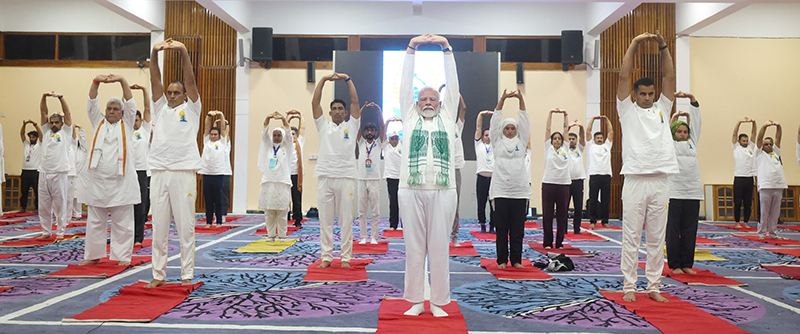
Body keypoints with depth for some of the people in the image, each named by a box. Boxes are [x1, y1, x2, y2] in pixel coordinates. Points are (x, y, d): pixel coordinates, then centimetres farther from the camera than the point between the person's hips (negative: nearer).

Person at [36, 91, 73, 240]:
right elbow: (43, 112, 10)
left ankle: (60, 231, 10)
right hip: (44, 173, 4)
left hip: (59, 174, -4)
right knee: (44, 206, 9)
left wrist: (60, 97, -12)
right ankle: (46, 232, 18)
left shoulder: (65, 132, 7)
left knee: (60, 205, 1)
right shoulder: (46, 131, 17)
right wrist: (44, 97, -3)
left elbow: (67, 113, -3)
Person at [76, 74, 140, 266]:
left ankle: (123, 256, 7)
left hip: (121, 180, -3)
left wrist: (122, 81, -14)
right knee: (95, 221, 8)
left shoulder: (126, 125, 10)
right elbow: (92, 104, 5)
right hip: (97, 179, 3)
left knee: (122, 222, 1)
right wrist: (96, 82, -11)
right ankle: (93, 255, 18)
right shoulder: (99, 123, 16)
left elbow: (131, 104, -2)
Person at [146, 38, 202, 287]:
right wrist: (154, 53, -7)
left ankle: (187, 274, 6)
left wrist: (183, 51, -14)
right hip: (159, 173, 4)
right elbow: (155, 80, 7)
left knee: (185, 227, 0)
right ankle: (158, 275, 13)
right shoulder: (160, 108, 18)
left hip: (184, 172, -4)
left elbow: (190, 80, -3)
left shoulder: (191, 109, 10)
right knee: (159, 227, 6)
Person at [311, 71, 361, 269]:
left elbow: (355, 101, 4)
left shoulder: (351, 126, 12)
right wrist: (323, 80, 3)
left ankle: (345, 258, 9)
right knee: (325, 221, 5)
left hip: (346, 178, -1)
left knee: (346, 221, 2)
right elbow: (315, 102, 7)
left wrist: (347, 80, 2)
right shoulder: (323, 126, 14)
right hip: (325, 177, 1)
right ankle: (326, 257, 12)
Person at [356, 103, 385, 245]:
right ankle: (363, 237, 10)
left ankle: (374, 237, 6)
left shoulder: (378, 143, 10)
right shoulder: (361, 142, 13)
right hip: (362, 179, 1)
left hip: (375, 180, -1)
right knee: (361, 211, 4)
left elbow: (382, 126, -2)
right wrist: (362, 109, -9)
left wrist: (378, 110, -12)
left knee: (375, 211, 0)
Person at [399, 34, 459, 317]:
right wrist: (410, 51, 6)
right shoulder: (410, 117, 15)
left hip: (443, 191, 0)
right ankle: (416, 301, 14)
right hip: (411, 191, 0)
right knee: (414, 247, 4)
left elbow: (452, 84, 10)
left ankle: (438, 302, 13)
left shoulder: (447, 116, 16)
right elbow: (405, 85, 11)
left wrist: (447, 50, 5)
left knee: (439, 248, 3)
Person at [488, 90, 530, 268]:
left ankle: (516, 260, 11)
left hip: (519, 190, 1)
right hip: (500, 190, -1)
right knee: (501, 227, 1)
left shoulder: (521, 141, 13)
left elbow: (524, 121, 4)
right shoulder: (498, 141, 9)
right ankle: (502, 260, 8)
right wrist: (502, 99, -9)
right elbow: (495, 121, 1)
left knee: (518, 227, 3)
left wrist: (521, 100, -8)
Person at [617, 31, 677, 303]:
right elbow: (624, 76, 0)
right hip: (635, 181, -3)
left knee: (657, 238, 8)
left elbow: (669, 77, 9)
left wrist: (663, 47, 0)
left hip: (660, 181, 3)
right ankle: (629, 286, 8)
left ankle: (654, 286, 15)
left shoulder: (662, 109, 16)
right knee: (631, 237, 0)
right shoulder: (627, 110, 7)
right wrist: (634, 44, -4)